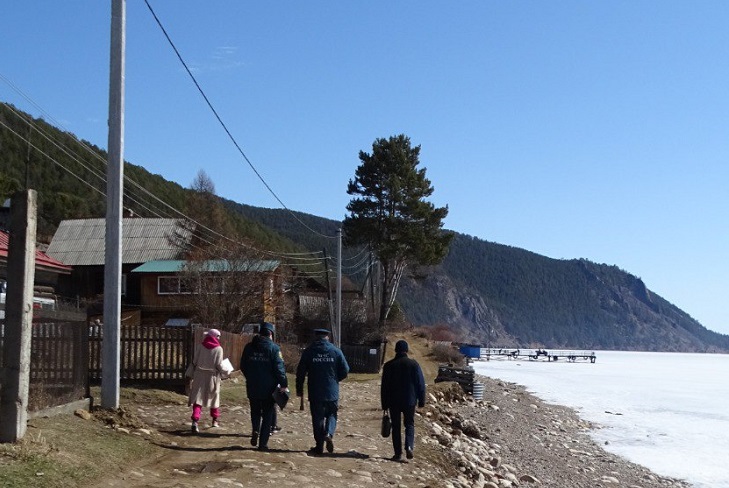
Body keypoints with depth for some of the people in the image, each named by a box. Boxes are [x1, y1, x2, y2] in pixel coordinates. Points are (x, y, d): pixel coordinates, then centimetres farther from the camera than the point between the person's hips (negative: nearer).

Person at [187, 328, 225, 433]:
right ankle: (215, 420, 32)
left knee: (197, 398, -1)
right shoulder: (218, 349, -9)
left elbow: (194, 361, 0)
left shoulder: (199, 346, -3)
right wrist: (223, 372, 11)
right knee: (214, 397, 18)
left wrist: (192, 374, 11)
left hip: (199, 375, 1)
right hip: (212, 376, -1)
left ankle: (195, 421, -17)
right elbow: (219, 365, -8)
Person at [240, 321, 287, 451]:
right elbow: (279, 368, -14)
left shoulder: (249, 347, 4)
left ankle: (255, 430, -5)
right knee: (267, 415, 7)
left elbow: (243, 366, 12)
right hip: (269, 388, -3)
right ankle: (263, 443, 5)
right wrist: (283, 384, -8)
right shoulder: (274, 348, -9)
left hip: (252, 387, 3)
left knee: (255, 411, 21)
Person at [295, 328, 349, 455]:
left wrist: (299, 390, 9)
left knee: (317, 418, 7)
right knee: (331, 414, 16)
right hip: (332, 392, 0)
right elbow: (345, 370, 1)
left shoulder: (308, 351, -1)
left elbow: (300, 372, 0)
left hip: (315, 393, 0)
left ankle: (319, 446, 8)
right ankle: (329, 433, -11)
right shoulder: (336, 351, 0)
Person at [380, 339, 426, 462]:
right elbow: (420, 384, -2)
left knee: (396, 426, 7)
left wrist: (384, 404, 7)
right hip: (410, 400, 0)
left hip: (393, 402, 0)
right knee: (409, 424, 12)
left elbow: (384, 387, 2)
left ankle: (398, 453, 5)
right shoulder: (413, 364, -2)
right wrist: (421, 400, 5)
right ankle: (409, 446, -10)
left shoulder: (388, 365, 0)